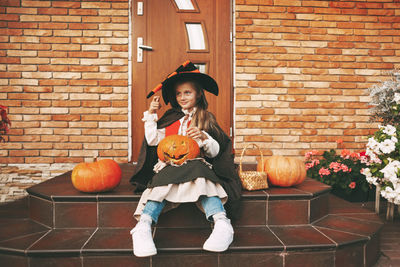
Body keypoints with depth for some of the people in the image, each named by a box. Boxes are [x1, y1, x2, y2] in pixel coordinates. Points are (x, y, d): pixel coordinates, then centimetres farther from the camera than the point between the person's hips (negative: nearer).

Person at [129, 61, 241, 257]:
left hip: (198, 164, -1)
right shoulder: (170, 118, 21)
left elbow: (215, 152, 9)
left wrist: (204, 137, -11)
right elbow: (153, 141, 15)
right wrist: (151, 115, 14)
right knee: (163, 182, -33)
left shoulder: (207, 119, 15)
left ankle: (222, 224, -51)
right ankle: (143, 227, -46)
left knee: (203, 180, -37)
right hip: (170, 164, 2)